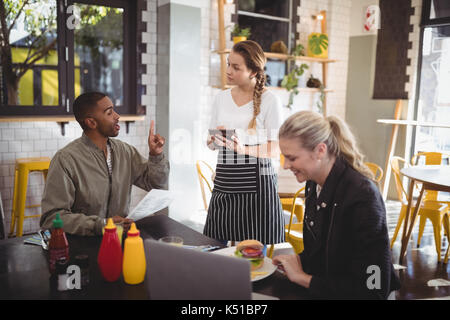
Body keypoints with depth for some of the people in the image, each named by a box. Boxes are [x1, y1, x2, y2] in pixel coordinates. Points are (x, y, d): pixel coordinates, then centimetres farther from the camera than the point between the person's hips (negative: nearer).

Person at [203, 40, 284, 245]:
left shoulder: (269, 100, -3)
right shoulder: (221, 98, 11)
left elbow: (275, 150, -5)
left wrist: (243, 149, -21)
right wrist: (214, 140, -7)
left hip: (256, 182, -4)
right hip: (224, 182, 4)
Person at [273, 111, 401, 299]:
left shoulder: (363, 196, -23)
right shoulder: (314, 183, 0)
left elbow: (374, 289, -22)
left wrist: (302, 277, -18)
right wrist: (297, 260, -5)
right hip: (319, 288, 7)